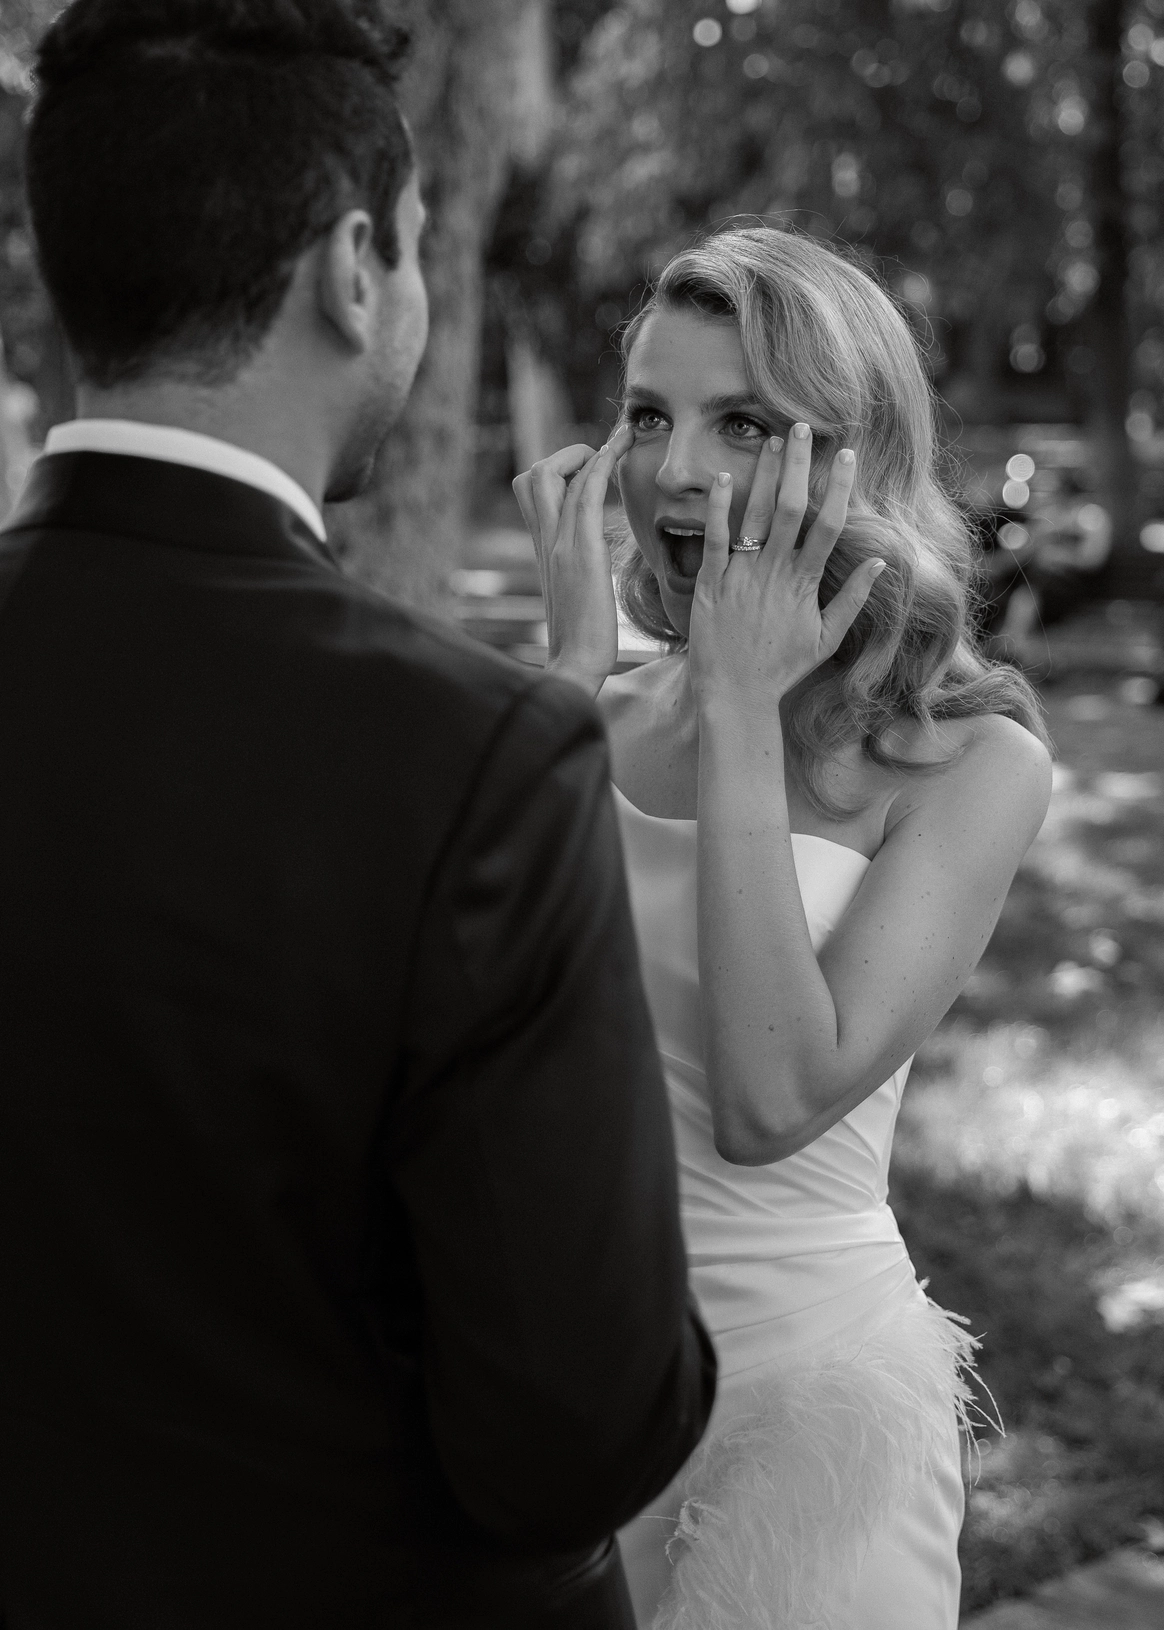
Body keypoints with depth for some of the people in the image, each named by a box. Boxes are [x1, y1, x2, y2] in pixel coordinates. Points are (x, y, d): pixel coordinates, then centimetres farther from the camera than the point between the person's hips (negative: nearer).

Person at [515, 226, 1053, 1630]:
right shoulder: (596, 714, -1)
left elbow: (773, 1101, -23)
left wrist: (743, 712, -20)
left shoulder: (973, 763, -12)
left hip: (802, 1399, -4)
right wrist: (578, 669, -16)